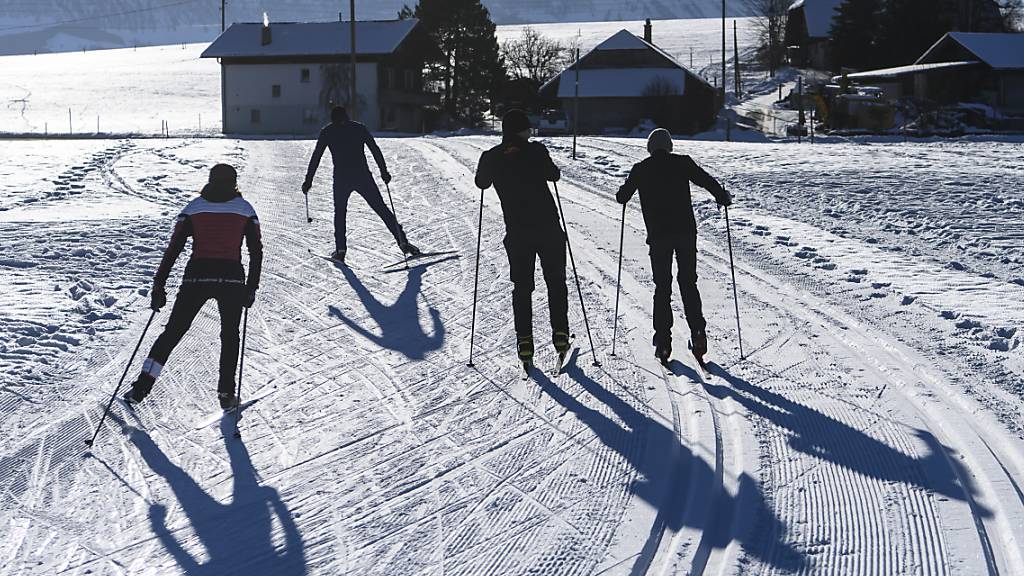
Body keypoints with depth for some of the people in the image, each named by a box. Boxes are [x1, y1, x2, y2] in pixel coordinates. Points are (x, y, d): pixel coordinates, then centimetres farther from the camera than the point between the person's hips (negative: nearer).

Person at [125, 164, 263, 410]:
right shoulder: (245, 209, 9)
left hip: (196, 277, 0)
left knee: (173, 332, 11)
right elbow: (256, 252, 7)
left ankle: (142, 387, 3)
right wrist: (251, 288, 13)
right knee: (230, 335, 18)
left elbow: (173, 249, 4)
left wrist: (159, 286, 6)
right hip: (231, 278, 0)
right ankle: (226, 393, 9)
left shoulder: (194, 208, 9)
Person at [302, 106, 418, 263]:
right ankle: (403, 242, -3)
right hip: (363, 177, 0)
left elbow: (316, 157, 7)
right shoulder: (359, 128, 12)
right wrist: (384, 171, 15)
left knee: (340, 212, 19)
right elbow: (375, 150, 9)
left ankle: (340, 250, 8)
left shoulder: (327, 132, 10)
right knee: (382, 209, 5)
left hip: (341, 179, 0)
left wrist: (308, 180, 11)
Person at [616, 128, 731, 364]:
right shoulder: (682, 163, 2)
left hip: (658, 234, 0)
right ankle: (698, 333, -3)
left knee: (662, 287, 7)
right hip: (685, 231, 0)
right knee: (688, 283, 11)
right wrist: (723, 197, 14)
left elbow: (622, 197, 12)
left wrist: (621, 194, 35)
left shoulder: (641, 170, 4)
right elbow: (706, 180, -3)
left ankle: (663, 341, 0)